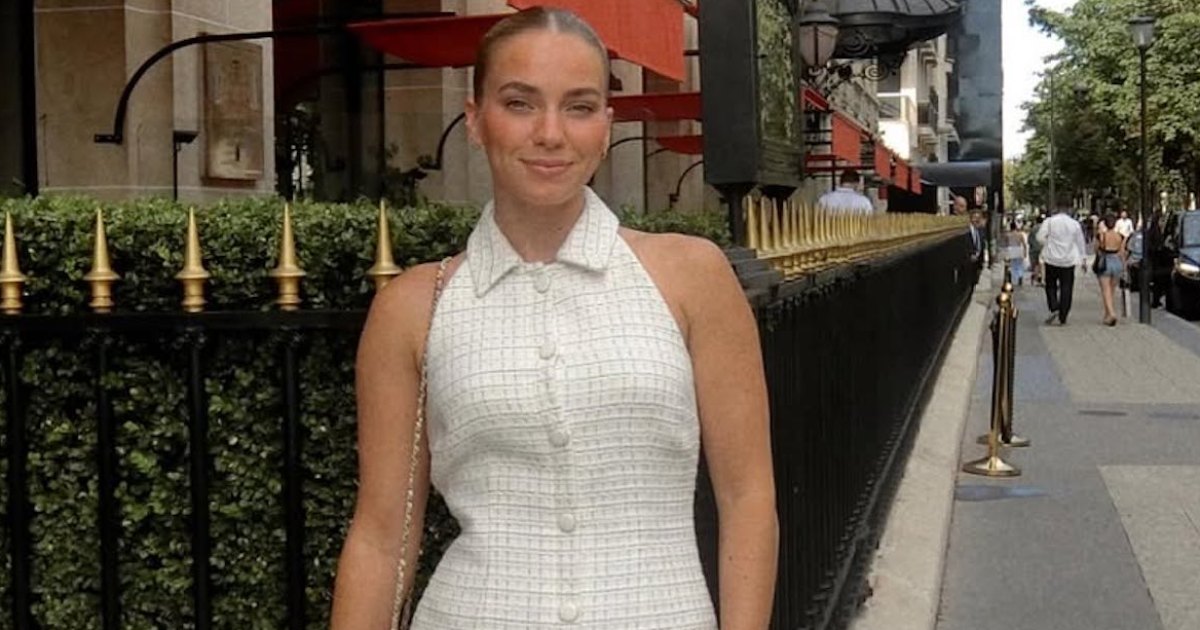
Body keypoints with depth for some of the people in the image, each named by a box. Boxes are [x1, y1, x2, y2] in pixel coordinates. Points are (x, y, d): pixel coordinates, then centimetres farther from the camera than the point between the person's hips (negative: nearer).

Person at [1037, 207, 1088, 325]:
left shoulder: (1049, 221, -1)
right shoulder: (1075, 223, 6)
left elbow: (1040, 236, -9)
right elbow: (1080, 242, 10)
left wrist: (1048, 245, 9)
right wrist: (1083, 258, 16)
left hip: (1052, 259, -1)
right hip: (1069, 260, 1)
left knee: (1051, 285, 10)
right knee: (1066, 288, 5)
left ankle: (1054, 309, -12)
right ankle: (1062, 317, 4)